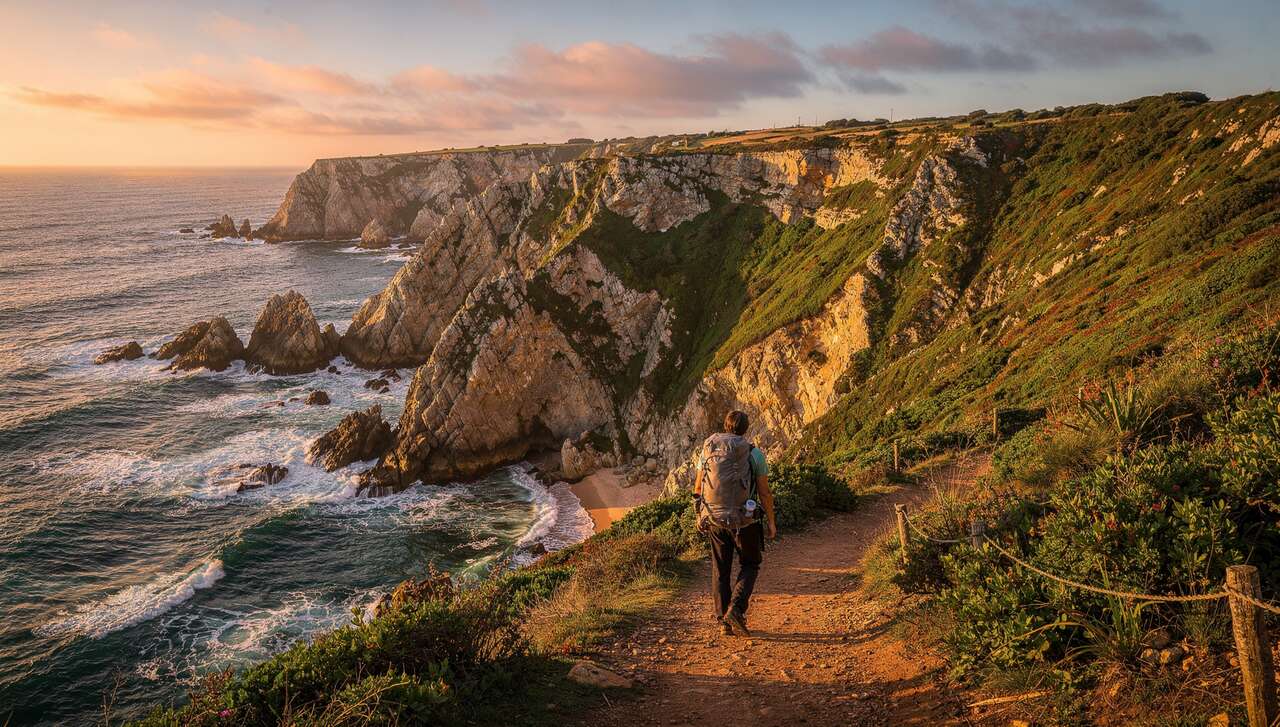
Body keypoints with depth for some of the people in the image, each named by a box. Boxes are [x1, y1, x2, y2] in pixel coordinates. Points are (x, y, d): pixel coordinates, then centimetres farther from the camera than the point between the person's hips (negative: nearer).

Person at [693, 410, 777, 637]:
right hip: (744, 519, -3)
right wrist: (771, 522, 6)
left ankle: (723, 620, 16)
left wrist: (701, 514, 27)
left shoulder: (708, 449, 4)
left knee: (720, 569, 15)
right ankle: (736, 609, -5)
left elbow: (698, 487, 11)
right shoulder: (753, 453, -5)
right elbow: (765, 493, -4)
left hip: (714, 518, 3)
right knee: (750, 565, 14)